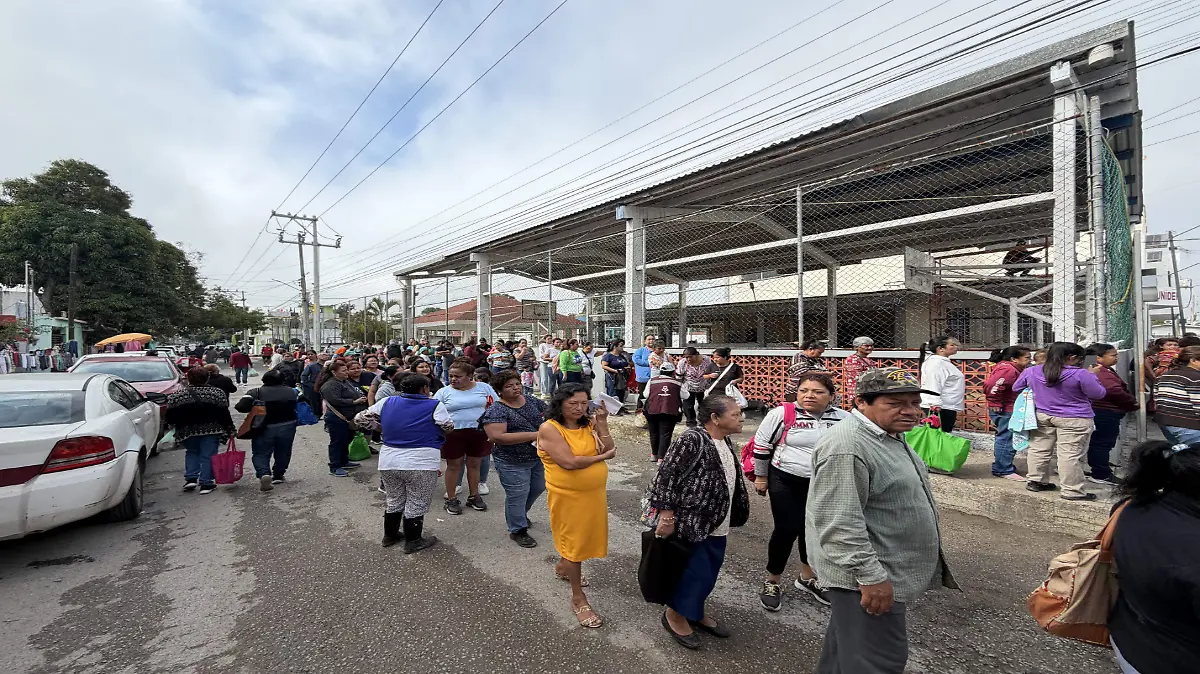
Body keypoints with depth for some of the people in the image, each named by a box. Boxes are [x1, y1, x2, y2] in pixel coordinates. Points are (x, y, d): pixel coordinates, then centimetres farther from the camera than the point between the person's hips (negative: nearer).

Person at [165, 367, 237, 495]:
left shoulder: (176, 395, 1)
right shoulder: (217, 393, -4)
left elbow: (171, 415, 7)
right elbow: (224, 414, -3)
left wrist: (172, 424, 29)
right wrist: (230, 429, 4)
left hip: (187, 431, 2)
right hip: (211, 430, -2)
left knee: (191, 452, 22)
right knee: (208, 456, 3)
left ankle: (191, 478, 11)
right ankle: (206, 484, 4)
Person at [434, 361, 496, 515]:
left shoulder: (484, 387, 3)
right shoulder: (444, 392, -1)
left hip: (479, 433, 1)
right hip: (453, 434, -1)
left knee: (474, 464, 13)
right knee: (454, 466, 7)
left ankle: (474, 496, 29)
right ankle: (451, 499, 23)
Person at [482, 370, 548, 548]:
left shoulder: (532, 401, 1)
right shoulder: (496, 411, -17)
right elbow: (497, 437, -28)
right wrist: (533, 435, -29)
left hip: (539, 456, 7)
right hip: (513, 463, -7)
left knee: (538, 488, 20)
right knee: (517, 495, 3)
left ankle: (519, 514, 46)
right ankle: (518, 530, 25)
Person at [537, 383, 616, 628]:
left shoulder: (589, 424, -1)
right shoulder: (549, 428, -19)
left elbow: (610, 451, -6)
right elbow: (569, 462, -27)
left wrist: (602, 425, -15)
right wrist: (601, 456, -15)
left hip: (594, 493, 7)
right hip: (567, 495, -6)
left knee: (584, 535, 24)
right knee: (573, 540, 6)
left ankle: (563, 566, 52)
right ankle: (578, 599, 25)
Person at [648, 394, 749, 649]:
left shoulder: (724, 441, 5)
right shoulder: (691, 440, -23)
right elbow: (666, 475, -22)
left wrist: (741, 504, 22)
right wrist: (666, 514, -22)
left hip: (716, 524, 9)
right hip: (693, 522, -9)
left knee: (709, 571, 19)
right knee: (694, 571, 4)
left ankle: (695, 611, 39)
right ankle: (675, 614, 26)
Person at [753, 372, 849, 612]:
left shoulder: (845, 419, -4)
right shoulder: (782, 414, -14)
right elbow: (761, 444, -6)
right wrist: (761, 477, -2)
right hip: (786, 483, -3)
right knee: (787, 530, 1)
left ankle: (807, 578, 39)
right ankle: (772, 582, 21)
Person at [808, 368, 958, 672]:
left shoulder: (888, 434, 7)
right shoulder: (846, 447, -28)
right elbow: (839, 523, -29)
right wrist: (871, 576, -25)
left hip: (882, 569, 10)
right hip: (863, 576, -10)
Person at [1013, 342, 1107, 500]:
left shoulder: (1031, 371, -2)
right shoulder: (1080, 374, -15)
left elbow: (1016, 388, 11)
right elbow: (1098, 394, -4)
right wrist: (1092, 375, 9)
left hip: (1042, 416, 4)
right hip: (1075, 419, -4)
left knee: (1039, 449, 13)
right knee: (1071, 455, -2)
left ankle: (1034, 481, 21)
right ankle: (1072, 490, 2)